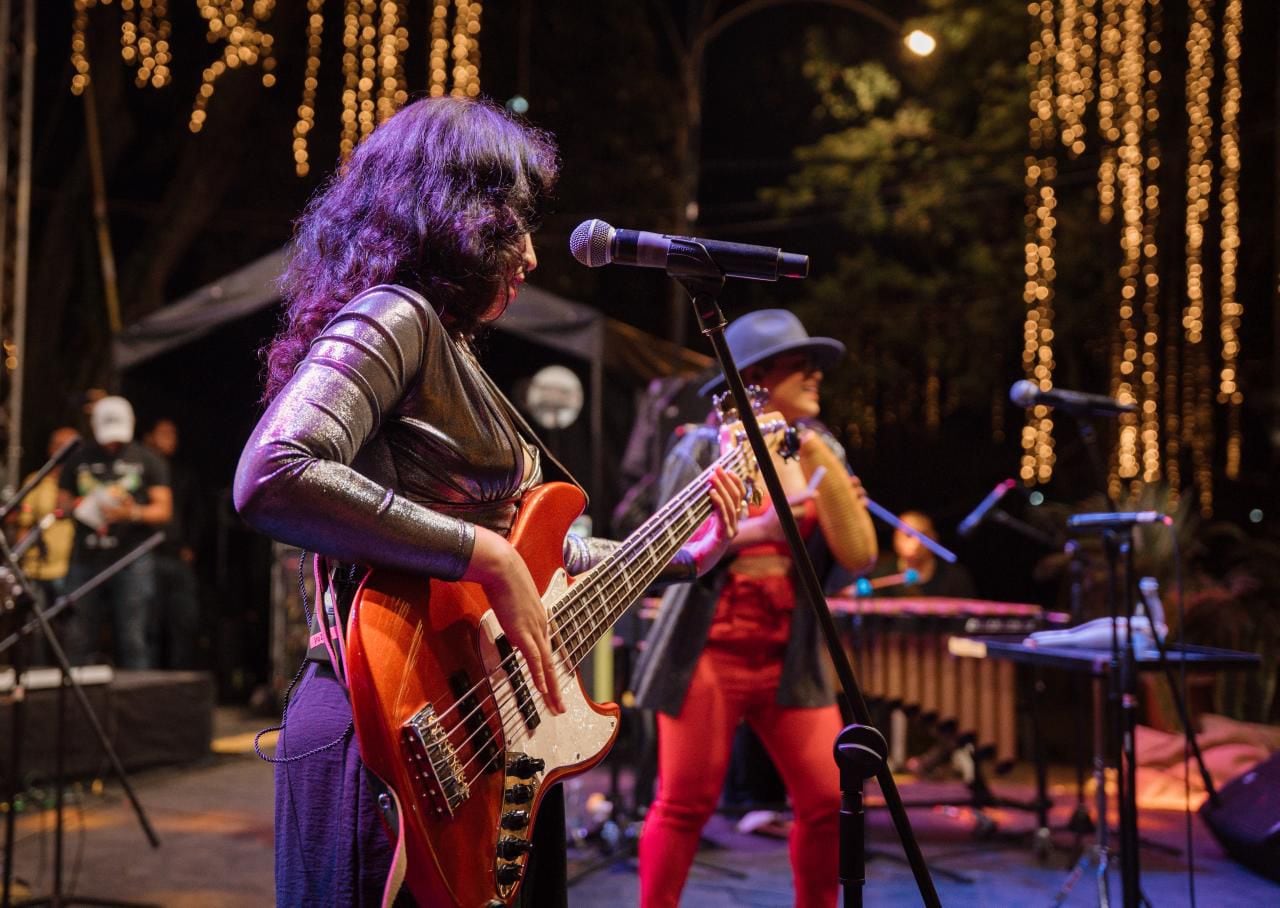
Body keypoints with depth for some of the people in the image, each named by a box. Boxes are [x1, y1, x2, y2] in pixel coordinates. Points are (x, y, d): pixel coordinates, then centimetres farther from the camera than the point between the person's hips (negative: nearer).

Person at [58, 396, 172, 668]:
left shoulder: (147, 461, 6)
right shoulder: (78, 460, 14)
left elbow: (164, 510, 1)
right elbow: (62, 500, 17)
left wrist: (134, 513, -18)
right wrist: (76, 507, -6)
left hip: (132, 560, -3)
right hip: (85, 561, 3)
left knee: (132, 640, -5)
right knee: (78, 640, 3)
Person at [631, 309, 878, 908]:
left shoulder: (823, 452, 9)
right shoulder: (704, 449, -2)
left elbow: (859, 556, -3)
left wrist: (822, 465, -10)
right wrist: (753, 531, -20)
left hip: (790, 660, 4)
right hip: (707, 655, -4)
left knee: (830, 802, 0)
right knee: (684, 806, 1)